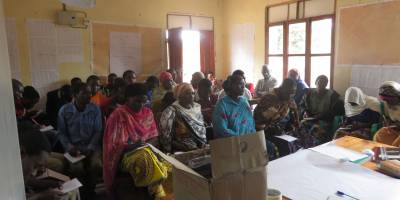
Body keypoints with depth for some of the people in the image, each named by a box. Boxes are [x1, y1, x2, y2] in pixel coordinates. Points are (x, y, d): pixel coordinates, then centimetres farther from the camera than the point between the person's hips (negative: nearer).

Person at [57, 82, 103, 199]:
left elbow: (98, 131, -1)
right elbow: (61, 133, 2)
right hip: (73, 146, 0)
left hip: (91, 146, 1)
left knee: (97, 165, -26)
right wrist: (69, 147, -13)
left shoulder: (95, 109, -3)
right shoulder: (64, 110, -4)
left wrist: (90, 148, -14)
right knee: (77, 168, -27)